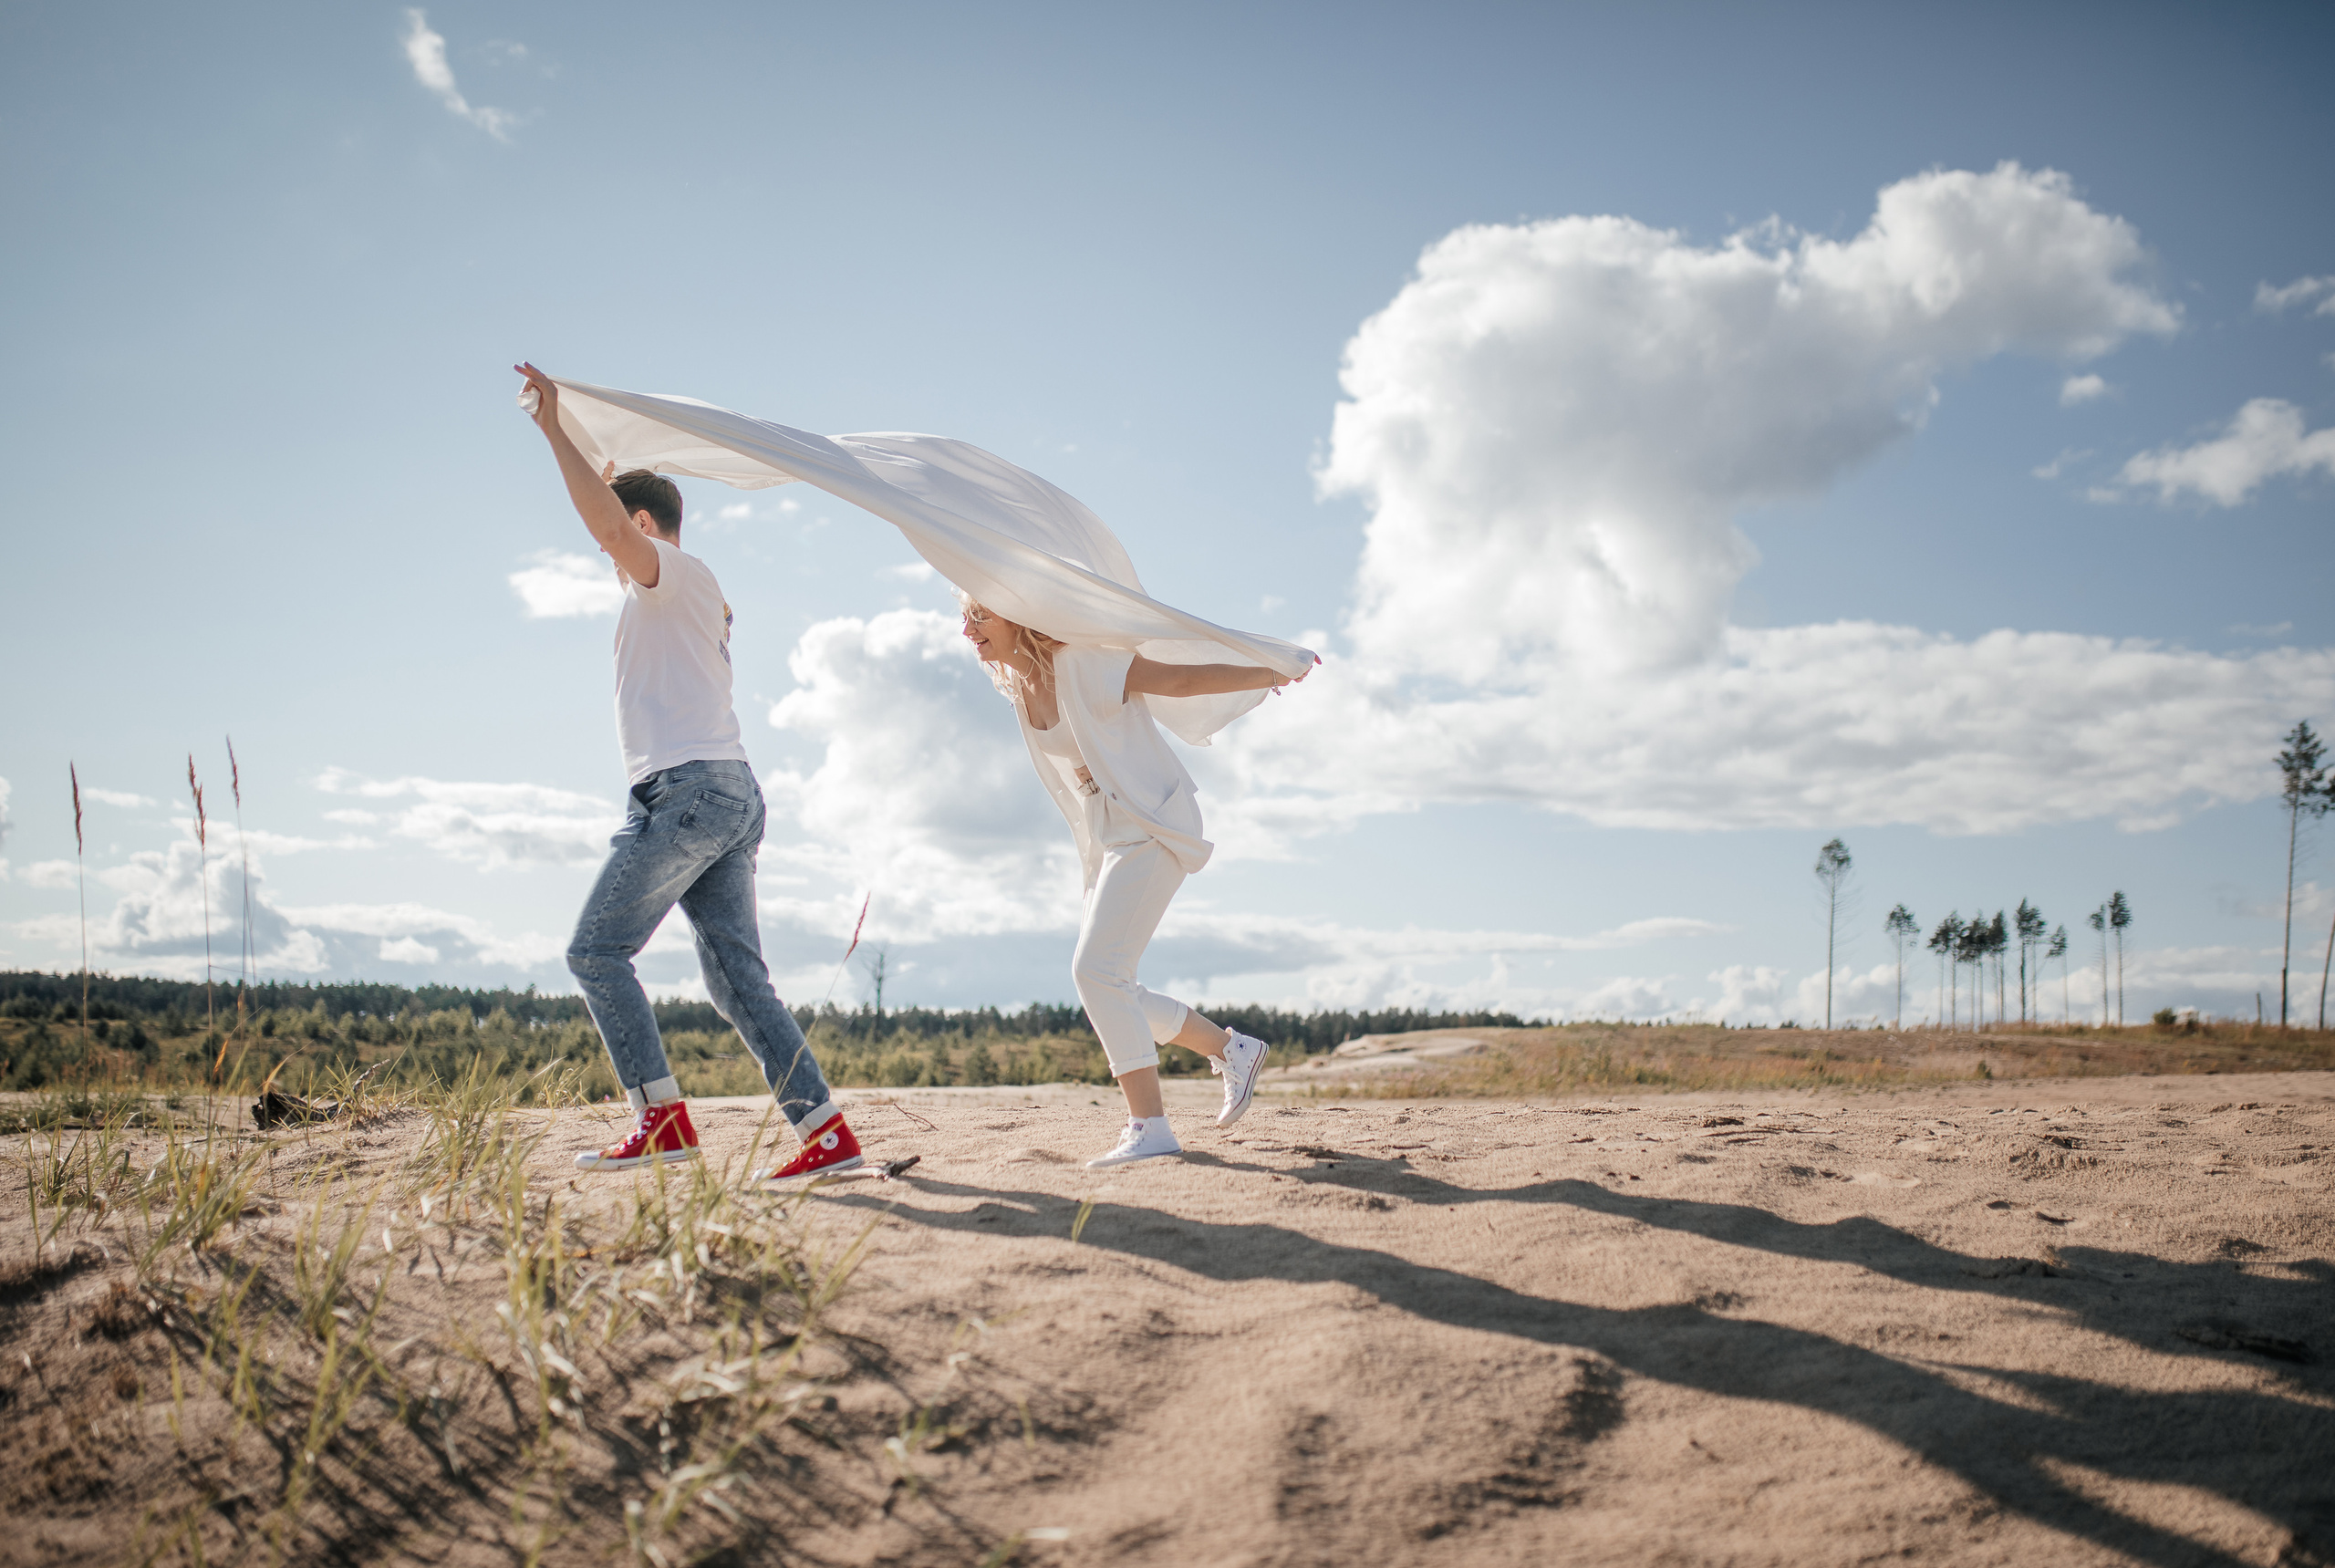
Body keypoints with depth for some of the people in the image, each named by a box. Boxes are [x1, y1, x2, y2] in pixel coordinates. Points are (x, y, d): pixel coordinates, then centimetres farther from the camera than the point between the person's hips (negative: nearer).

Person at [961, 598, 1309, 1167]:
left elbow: (1184, 678, -9)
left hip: (1153, 826, -9)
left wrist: (1271, 674, -5)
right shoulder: (1020, 692, 10)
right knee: (1107, 985, 7)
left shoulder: (1083, 665, -13)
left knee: (1096, 968, -20)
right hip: (1106, 840, 9)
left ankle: (1150, 1126, -18)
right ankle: (1232, 1049, 22)